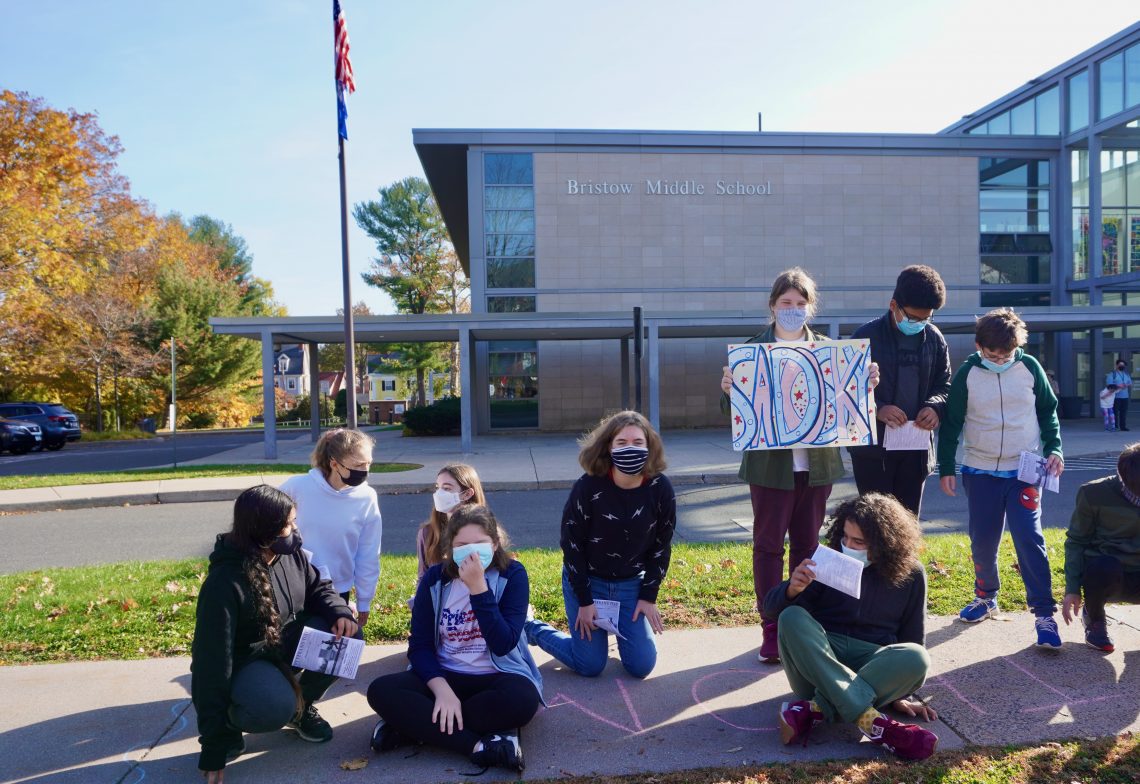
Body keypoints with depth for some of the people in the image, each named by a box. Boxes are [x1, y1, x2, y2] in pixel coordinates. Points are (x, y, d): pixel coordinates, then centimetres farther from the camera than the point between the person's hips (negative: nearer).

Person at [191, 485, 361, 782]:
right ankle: (229, 725, 0)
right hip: (242, 664, -7)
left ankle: (302, 706, 8)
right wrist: (213, 747, -28)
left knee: (346, 636, -15)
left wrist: (340, 613, -21)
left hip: (284, 645, 7)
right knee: (274, 707, -37)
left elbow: (318, 589, 6)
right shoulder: (225, 583, -30)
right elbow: (212, 662, -30)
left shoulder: (291, 555, -10)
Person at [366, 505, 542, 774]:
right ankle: (480, 745, -27)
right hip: (445, 676, 2)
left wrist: (478, 587, -28)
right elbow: (420, 645, -5)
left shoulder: (512, 575, -10)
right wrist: (442, 690, -23)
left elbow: (503, 645, -20)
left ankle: (417, 726, -20)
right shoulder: (435, 578, -4)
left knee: (522, 699, -36)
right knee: (381, 691, -23)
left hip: (497, 678, -2)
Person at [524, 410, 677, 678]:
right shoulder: (588, 487, -23)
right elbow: (572, 545, -14)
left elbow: (661, 546, -2)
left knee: (641, 666, 1)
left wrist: (649, 596, -2)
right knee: (590, 666, 0)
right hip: (586, 581, -3)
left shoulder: (660, 489, -15)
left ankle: (619, 626, 33)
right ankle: (531, 628, 25)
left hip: (631, 583, 3)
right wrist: (584, 601, -12)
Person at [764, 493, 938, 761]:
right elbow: (772, 609, -5)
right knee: (792, 617, -31)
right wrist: (792, 590, -26)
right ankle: (869, 720, -39)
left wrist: (901, 692, 4)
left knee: (917, 658, -31)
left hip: (874, 666, 1)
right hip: (815, 660, -1)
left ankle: (814, 709, -34)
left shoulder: (910, 575, 1)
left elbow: (912, 638, 11)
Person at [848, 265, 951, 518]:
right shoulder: (866, 336, -8)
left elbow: (944, 385, 13)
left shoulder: (935, 339, 6)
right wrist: (876, 408, -23)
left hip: (916, 448, 4)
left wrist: (935, 406, -9)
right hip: (872, 448, -4)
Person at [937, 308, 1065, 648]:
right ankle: (985, 596, 30)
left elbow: (1048, 411, 9)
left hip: (1025, 471, -1)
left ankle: (1044, 614, 0)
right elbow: (951, 422, 0)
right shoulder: (967, 374, -5)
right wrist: (946, 468, -1)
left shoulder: (1029, 367, -3)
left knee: (1029, 538, -7)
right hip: (980, 472, 1)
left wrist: (1053, 448, -3)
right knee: (983, 540, 8)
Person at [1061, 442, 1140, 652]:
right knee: (1106, 567, -37)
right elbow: (1076, 541, -5)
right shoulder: (1094, 494, -14)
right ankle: (1094, 619, -5)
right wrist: (1072, 589, -11)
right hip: (1103, 572, -1)